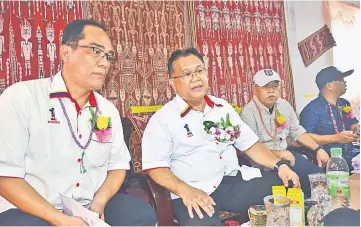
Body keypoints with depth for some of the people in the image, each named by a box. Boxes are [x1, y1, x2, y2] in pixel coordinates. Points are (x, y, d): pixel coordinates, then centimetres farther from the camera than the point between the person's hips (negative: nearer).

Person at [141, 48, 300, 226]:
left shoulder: (223, 107, 14)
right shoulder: (162, 119, -2)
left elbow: (250, 144, 17)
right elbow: (156, 167, -9)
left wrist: (280, 164, 1)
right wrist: (185, 190, -25)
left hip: (234, 181, 6)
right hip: (196, 192, -5)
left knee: (288, 185, -7)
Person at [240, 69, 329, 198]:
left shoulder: (284, 105, 7)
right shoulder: (248, 112, -14)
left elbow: (297, 131, 13)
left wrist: (318, 149, 3)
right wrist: (278, 154, -25)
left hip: (284, 154, 7)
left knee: (318, 174, -7)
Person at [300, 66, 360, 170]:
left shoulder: (344, 104, 17)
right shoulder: (312, 109, -11)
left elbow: (354, 125, 25)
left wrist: (357, 131, 0)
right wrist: (336, 138, -18)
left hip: (350, 155, 8)